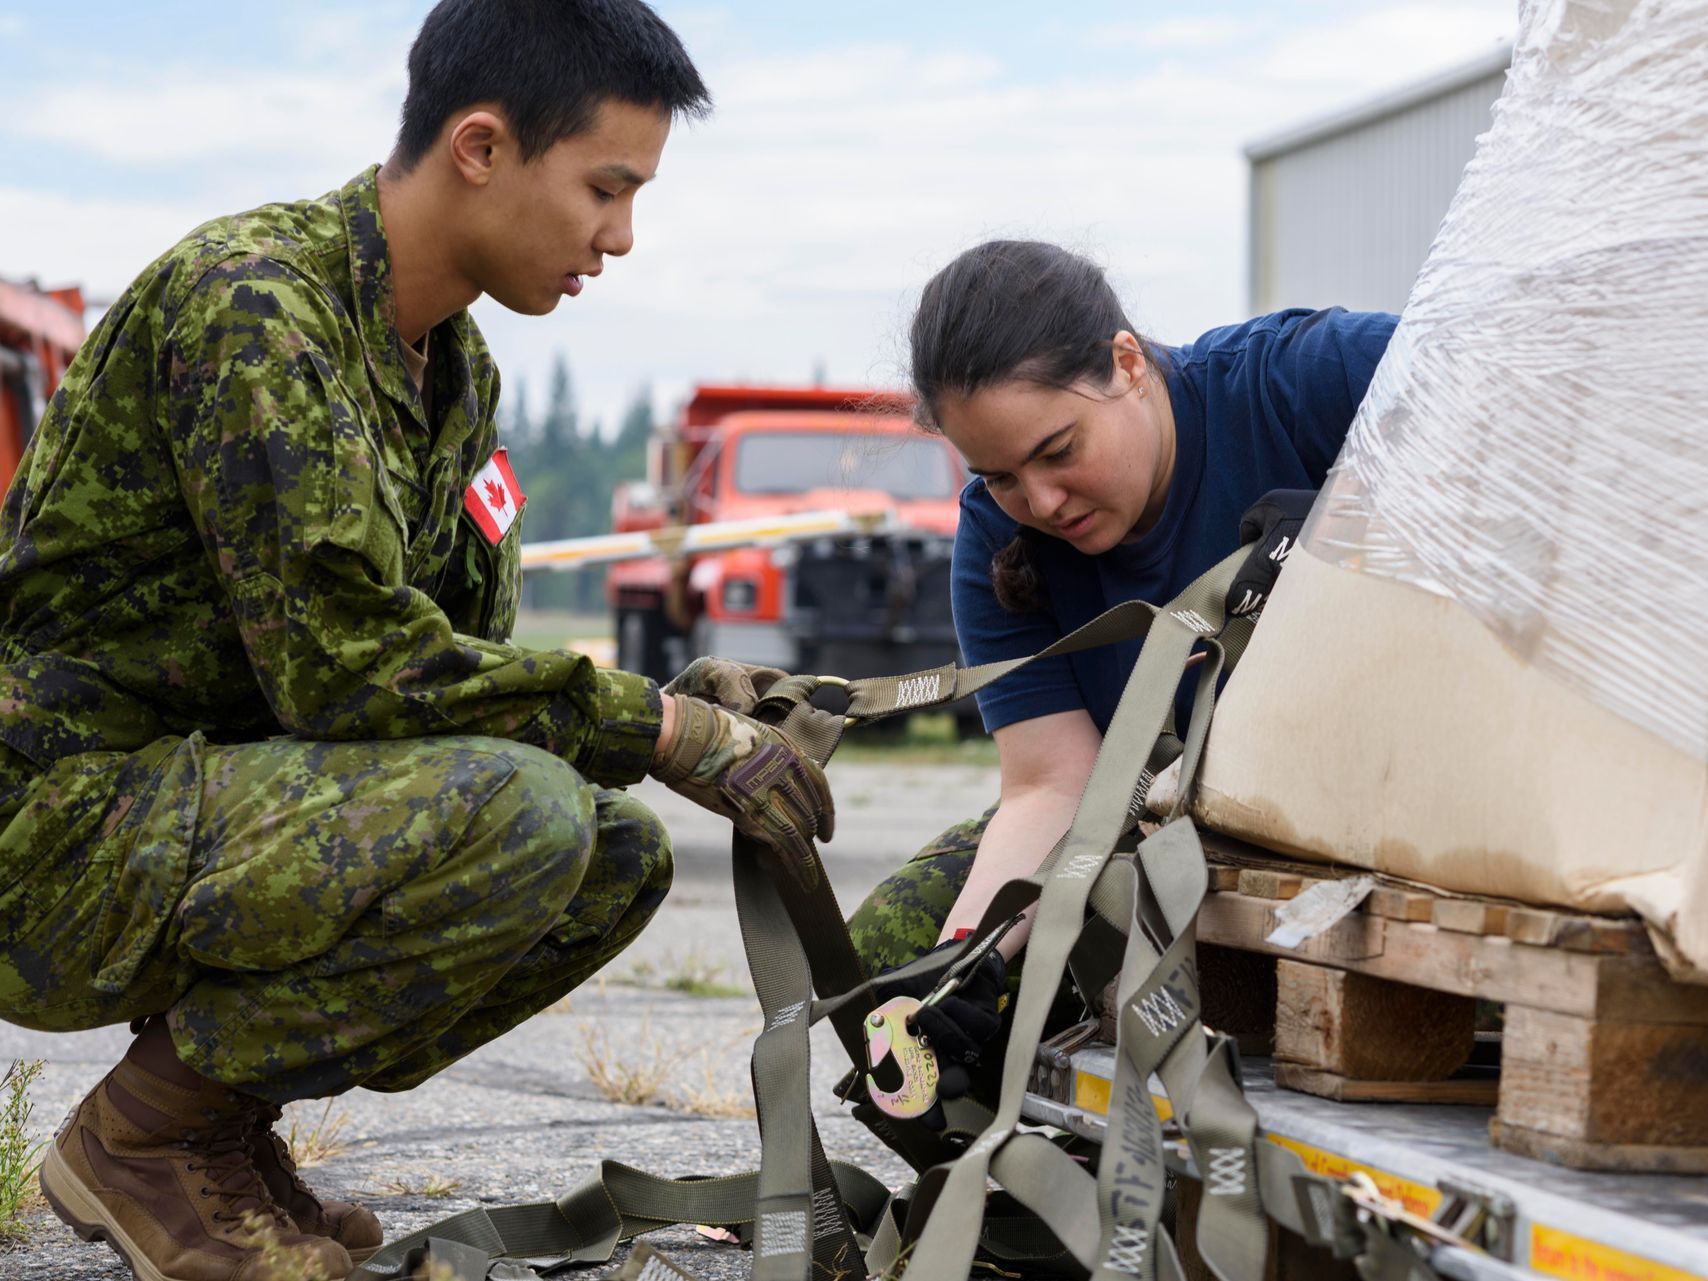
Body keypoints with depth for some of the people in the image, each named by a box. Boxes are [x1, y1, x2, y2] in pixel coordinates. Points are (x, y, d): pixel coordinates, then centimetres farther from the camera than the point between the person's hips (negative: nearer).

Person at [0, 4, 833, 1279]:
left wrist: (701, 720, -8)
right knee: (519, 815, -28)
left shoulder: (456, 364, 11)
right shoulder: (251, 304, -19)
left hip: (207, 807, 9)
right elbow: (346, 666, -25)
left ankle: (227, 1114, 5)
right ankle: (145, 1129, -9)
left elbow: (462, 657, 10)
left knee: (621, 857, -2)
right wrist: (668, 730, -20)